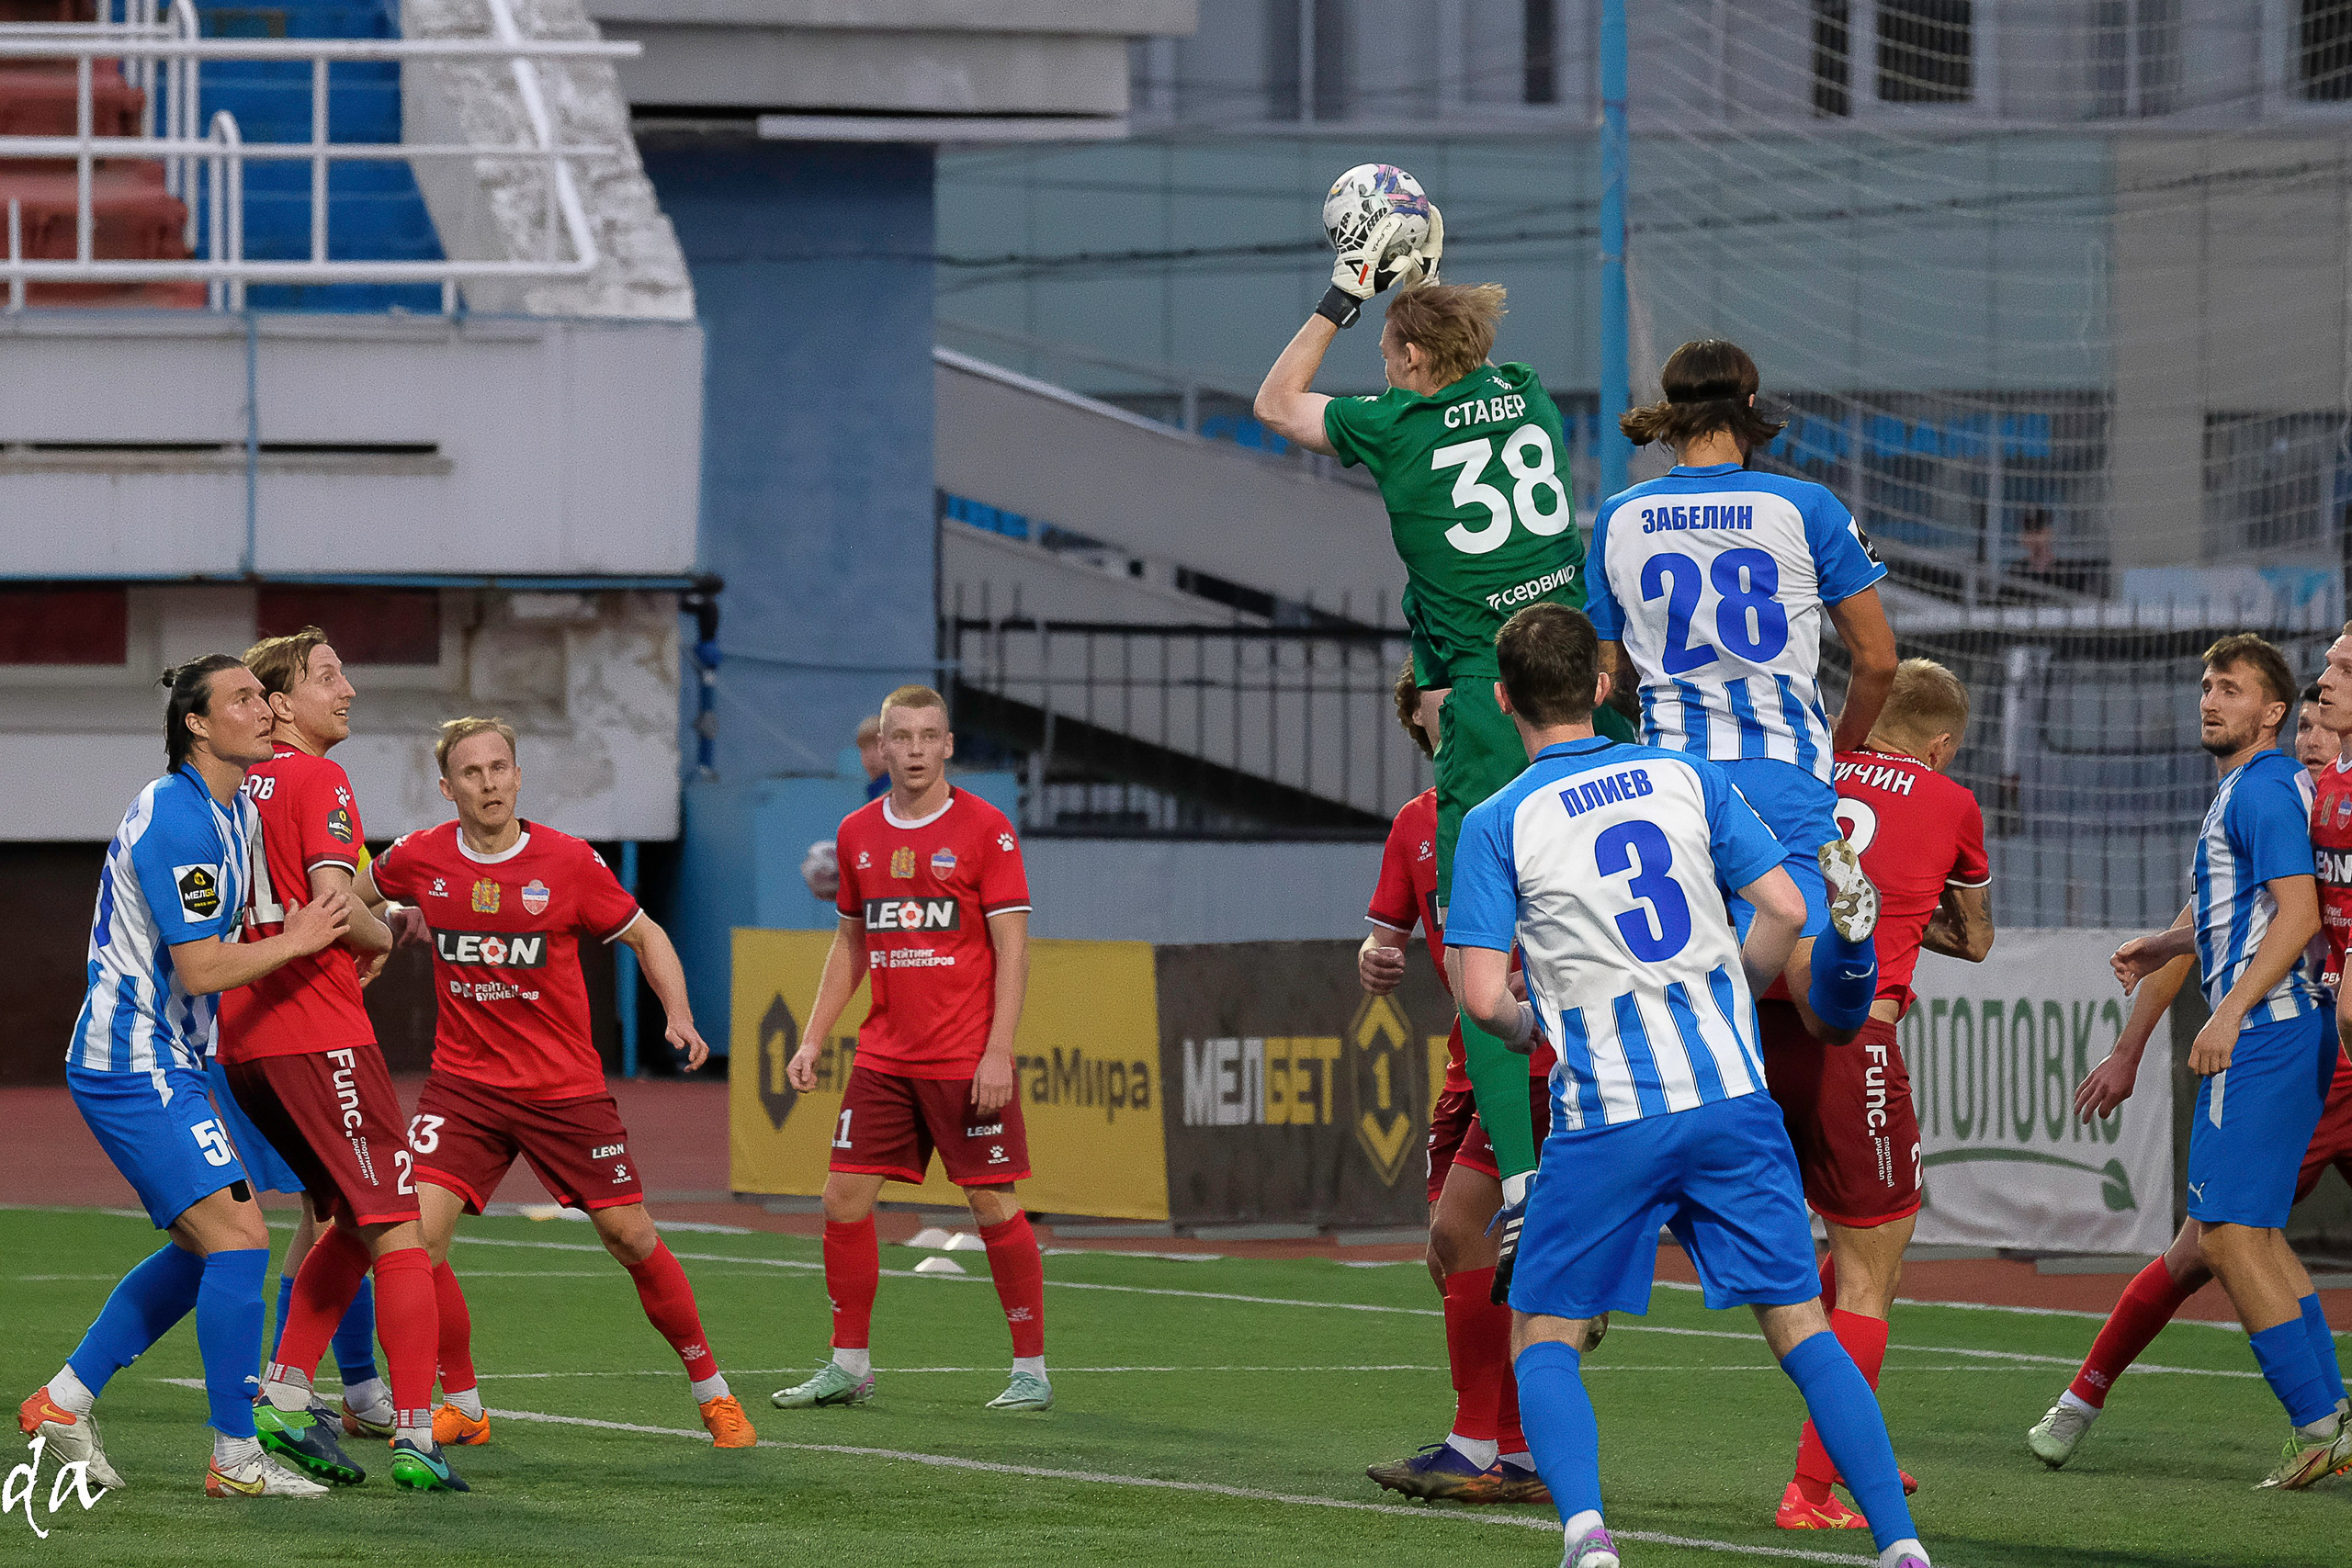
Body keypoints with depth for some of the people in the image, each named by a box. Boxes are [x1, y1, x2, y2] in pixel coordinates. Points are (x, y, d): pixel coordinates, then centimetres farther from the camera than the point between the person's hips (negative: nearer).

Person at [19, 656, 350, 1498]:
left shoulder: (236, 811, 12)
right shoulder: (176, 818, -20)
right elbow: (200, 969, -22)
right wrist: (295, 942, -10)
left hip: (160, 1064, 10)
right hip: (138, 1067, -10)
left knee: (206, 1247, 16)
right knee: (238, 1238, -13)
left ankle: (64, 1399, 20)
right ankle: (237, 1458, -10)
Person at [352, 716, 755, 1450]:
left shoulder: (568, 862, -10)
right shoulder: (420, 858, -4)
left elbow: (645, 935, 1)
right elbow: (357, 897, 18)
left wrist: (680, 1016, -12)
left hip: (565, 1087, -1)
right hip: (463, 1081, 1)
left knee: (631, 1236, 2)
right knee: (418, 1233, -15)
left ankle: (712, 1391, 20)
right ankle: (462, 1408, 2)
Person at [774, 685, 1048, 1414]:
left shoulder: (983, 829, -6)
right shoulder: (858, 833, 9)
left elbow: (1012, 948, -8)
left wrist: (997, 1052, -16)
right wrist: (812, 1039, 11)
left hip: (966, 1062, -5)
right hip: (884, 1055, 5)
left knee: (994, 1205, -4)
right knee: (844, 1198, 1)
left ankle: (1031, 1371, 5)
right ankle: (849, 1366, 11)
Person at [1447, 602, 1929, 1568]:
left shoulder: (1497, 824, -3)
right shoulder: (1686, 778, 6)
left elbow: (1482, 997, -8)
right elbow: (1784, 910, 3)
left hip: (1608, 1121, -3)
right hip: (1730, 1091, 3)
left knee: (1542, 1333, 9)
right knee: (1798, 1323, 8)